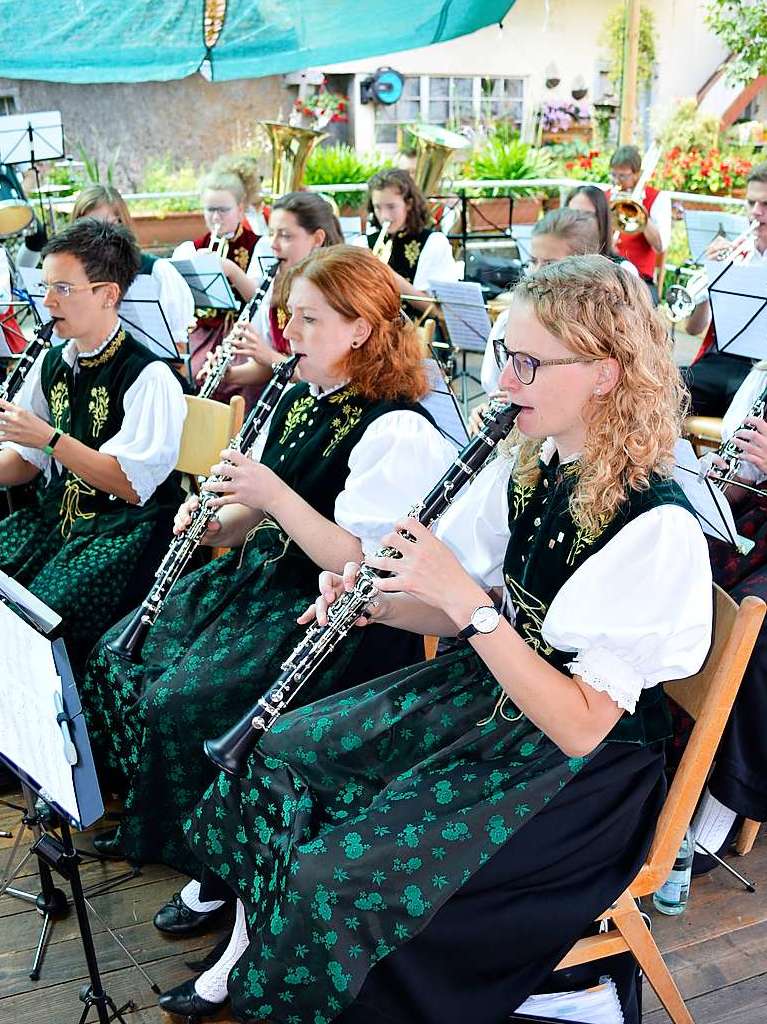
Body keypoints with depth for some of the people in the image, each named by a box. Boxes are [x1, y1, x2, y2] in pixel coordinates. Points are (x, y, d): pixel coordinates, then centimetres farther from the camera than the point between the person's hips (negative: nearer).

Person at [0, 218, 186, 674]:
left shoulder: (149, 376, -14)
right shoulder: (52, 363, 10)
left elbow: (134, 486, -18)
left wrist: (49, 438, -23)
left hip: (129, 527, -7)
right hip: (58, 512, 7)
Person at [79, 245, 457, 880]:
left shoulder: (396, 430, -19)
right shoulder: (297, 400, 8)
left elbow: (362, 565, -23)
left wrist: (275, 496, -27)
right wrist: (215, 523, -4)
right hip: (260, 572, 9)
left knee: (179, 704, -21)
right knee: (117, 659, 1)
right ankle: (152, 821, 21)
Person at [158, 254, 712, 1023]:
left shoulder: (657, 529, -26)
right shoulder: (525, 467, -2)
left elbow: (581, 726, -26)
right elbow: (468, 614, 5)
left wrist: (467, 601, -30)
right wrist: (377, 604, -15)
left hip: (584, 764, -7)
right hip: (490, 691, 8)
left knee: (342, 875, -18)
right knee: (280, 758, 2)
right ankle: (245, 956, 21)